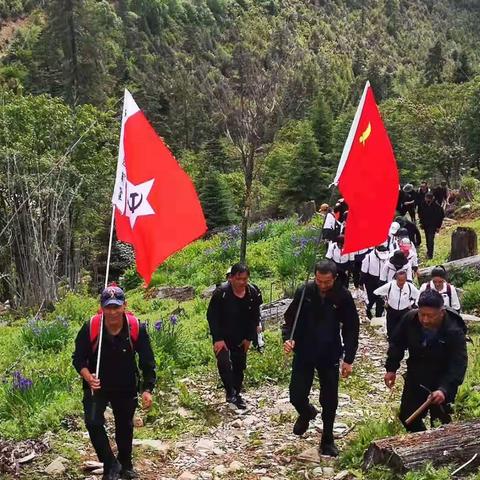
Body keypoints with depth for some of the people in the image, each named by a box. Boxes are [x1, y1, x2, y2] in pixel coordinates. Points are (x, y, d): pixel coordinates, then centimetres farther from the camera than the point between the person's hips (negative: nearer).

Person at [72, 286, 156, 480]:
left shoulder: (136, 327, -20)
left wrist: (147, 389, -17)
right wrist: (88, 377, -30)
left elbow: (147, 361, -11)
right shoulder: (90, 327, -22)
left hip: (126, 386, 1)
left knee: (125, 426, 16)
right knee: (93, 422, -20)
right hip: (97, 385, -1)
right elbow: (78, 358, -11)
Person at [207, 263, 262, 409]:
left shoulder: (253, 294, -9)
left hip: (241, 338, 4)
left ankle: (237, 394, 25)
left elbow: (255, 318, 3)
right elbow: (211, 316, -16)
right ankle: (230, 392, -6)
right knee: (224, 363, -20)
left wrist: (249, 338, -2)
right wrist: (218, 338, -20)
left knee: (239, 366, 10)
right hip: (222, 337, -4)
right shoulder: (221, 292, -21)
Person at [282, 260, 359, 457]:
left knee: (330, 402, 7)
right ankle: (306, 413, 38)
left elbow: (351, 329, -6)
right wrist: (288, 338, -19)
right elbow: (290, 319, -1)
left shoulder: (343, 296, -13)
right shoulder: (304, 292, -11)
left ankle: (327, 441, 26)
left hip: (330, 356, -1)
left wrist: (349, 359, -8)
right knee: (297, 396, 2)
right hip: (303, 354, 1)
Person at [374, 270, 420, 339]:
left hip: (405, 312, 0)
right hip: (392, 311, 0)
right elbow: (376, 293, -6)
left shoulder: (410, 287, -17)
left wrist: (412, 305, -1)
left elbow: (419, 296, 2)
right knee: (391, 332, 6)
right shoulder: (389, 286, -20)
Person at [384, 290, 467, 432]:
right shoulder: (410, 319, -15)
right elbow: (397, 343, 2)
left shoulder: (454, 332, -27)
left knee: (440, 423, -2)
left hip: (442, 383, -4)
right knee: (406, 416, 13)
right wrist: (391, 368, -1)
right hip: (415, 379, 5)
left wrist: (444, 389, -46)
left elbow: (458, 365, -33)